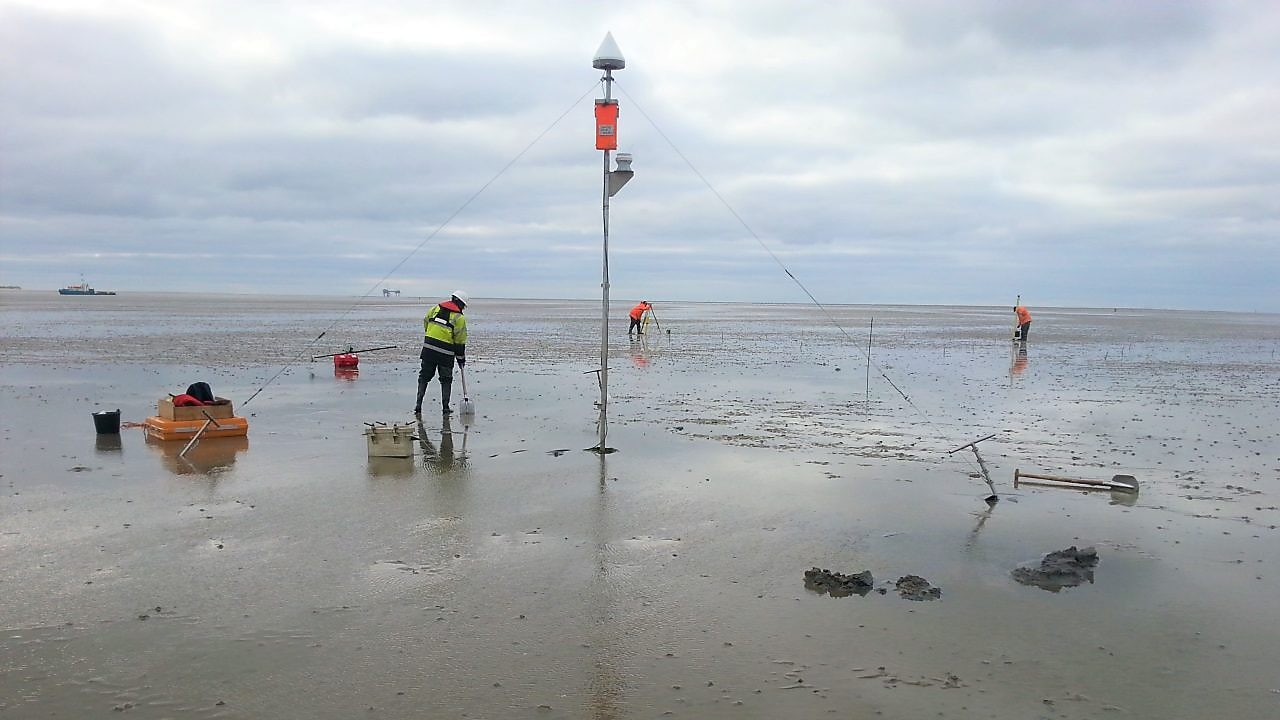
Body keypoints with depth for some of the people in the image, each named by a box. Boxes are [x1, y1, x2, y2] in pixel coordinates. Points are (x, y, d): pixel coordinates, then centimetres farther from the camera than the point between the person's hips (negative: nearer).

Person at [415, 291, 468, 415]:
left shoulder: (435, 309, 11)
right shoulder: (459, 318, -1)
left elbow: (425, 324, 14)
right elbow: (460, 340, -2)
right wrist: (461, 358, 8)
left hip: (429, 348, 3)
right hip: (446, 353, -3)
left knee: (424, 377, 11)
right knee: (446, 379, 11)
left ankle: (418, 405, 6)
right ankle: (445, 407, 12)